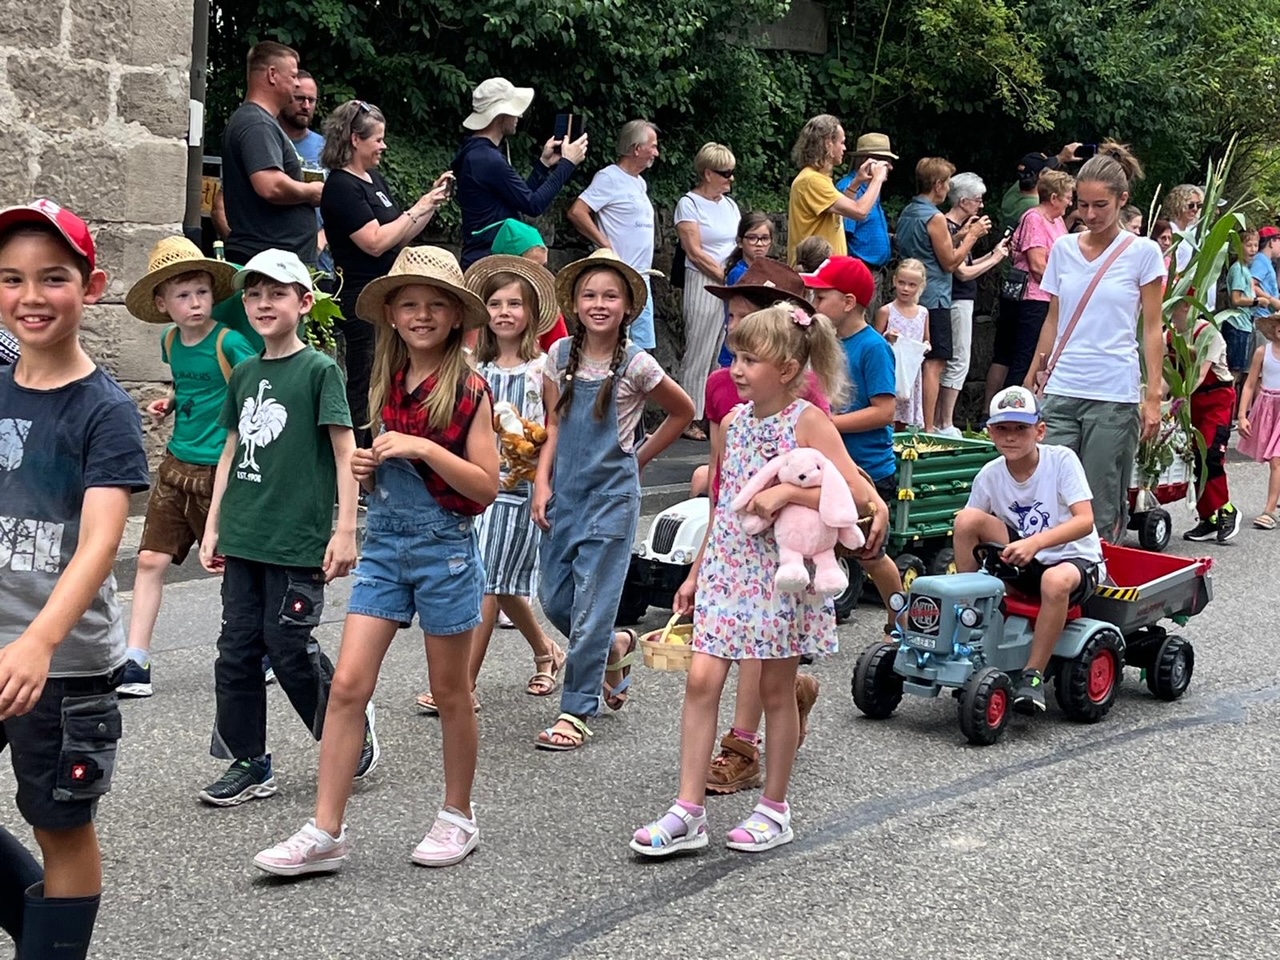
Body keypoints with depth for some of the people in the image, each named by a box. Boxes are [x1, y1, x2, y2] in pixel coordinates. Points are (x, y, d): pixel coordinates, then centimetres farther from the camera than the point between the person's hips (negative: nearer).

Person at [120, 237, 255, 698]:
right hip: (176, 466, 6)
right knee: (150, 560, 1)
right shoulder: (170, 342, 7)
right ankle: (135, 664, 5)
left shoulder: (230, 341, -15)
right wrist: (168, 401, 7)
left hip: (221, 470, -6)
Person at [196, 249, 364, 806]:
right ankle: (248, 764, 16)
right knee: (237, 649, 6)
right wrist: (212, 527, 15)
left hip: (298, 541, -6)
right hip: (242, 540, 6)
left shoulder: (319, 369, -6)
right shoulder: (243, 375, 12)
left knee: (290, 647, -3)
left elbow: (345, 453, -8)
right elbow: (231, 453, 18)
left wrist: (345, 530, -13)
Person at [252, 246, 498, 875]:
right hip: (384, 541, 5)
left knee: (450, 693, 9)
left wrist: (424, 448, -21)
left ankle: (458, 817, 26)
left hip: (444, 546, -5)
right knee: (348, 686, -3)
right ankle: (325, 834, 0)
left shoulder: (468, 390, -8)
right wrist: (367, 468, -1)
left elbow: (486, 486, -11)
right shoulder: (386, 385, 8)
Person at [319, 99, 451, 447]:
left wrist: (432, 202, 8)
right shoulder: (341, 186, -13)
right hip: (361, 303, -9)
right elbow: (376, 242, -21)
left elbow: (399, 237, 19)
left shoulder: (374, 178, 14)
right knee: (363, 388, -5)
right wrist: (419, 207, -14)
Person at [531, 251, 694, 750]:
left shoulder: (636, 365, -8)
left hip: (611, 493, -5)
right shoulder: (561, 355, 3)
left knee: (591, 604, -4)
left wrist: (639, 457, 5)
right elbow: (554, 426, 8)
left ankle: (576, 710, 5)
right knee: (553, 597, 8)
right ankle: (615, 648, 35)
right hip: (564, 489, 5)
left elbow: (683, 412, 6)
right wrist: (543, 482, -2)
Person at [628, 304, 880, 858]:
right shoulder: (733, 423, 8)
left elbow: (857, 494, -20)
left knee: (776, 689, 6)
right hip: (726, 568, 5)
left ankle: (774, 810, 20)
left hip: (782, 572, -5)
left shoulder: (808, 423, -11)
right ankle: (689, 811, 2)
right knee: (702, 679, -3)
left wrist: (786, 493, -25)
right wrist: (696, 573, 18)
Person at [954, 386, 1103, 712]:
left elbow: (1085, 520, -25)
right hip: (1022, 561, 4)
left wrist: (1034, 542, -38)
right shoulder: (990, 475, -4)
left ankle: (1033, 675, -24)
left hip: (1074, 558, -4)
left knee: (1055, 581, -42)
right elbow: (968, 533, 2)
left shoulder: (1061, 459, -15)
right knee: (967, 518, -19)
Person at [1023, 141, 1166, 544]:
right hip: (1061, 391, 3)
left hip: (1114, 394, -3)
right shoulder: (1063, 248, 10)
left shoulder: (1143, 252, 0)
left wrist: (1153, 396, -5)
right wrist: (1032, 379, 15)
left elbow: (1152, 328, 0)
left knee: (1102, 507, 0)